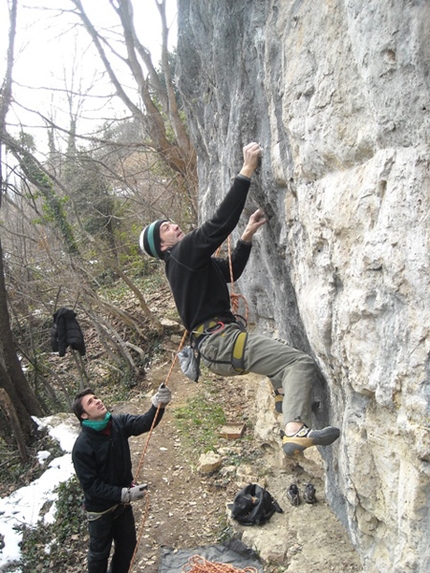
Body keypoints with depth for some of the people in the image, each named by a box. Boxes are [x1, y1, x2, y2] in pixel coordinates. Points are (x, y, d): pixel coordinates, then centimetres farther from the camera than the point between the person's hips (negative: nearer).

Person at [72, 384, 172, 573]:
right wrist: (124, 494, -29)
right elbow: (91, 485, -24)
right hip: (100, 508, -5)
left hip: (122, 502, 5)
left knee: (128, 544, 23)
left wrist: (158, 405, -50)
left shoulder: (119, 423, -14)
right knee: (100, 552, 18)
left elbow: (144, 423, -30)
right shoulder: (82, 446, -27)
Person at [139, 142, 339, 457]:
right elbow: (220, 223, -18)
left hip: (215, 345, 10)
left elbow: (231, 270, 30)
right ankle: (295, 431, -36)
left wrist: (247, 236, 19)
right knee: (302, 363, -21)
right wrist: (247, 171, -15)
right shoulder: (184, 251, -7)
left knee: (282, 350, 31)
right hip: (221, 340, -10)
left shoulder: (189, 262, 22)